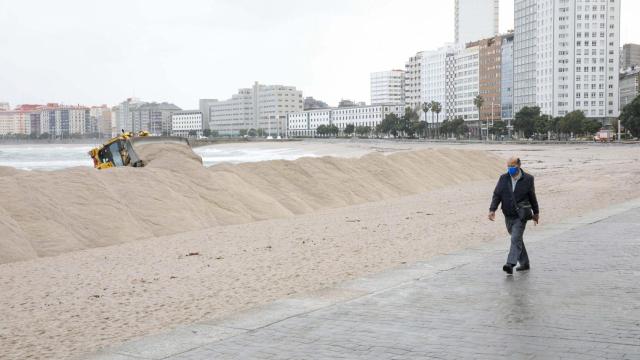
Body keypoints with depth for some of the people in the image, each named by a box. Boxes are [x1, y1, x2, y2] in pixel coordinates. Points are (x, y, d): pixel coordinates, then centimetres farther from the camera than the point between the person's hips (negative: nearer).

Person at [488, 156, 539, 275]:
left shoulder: (528, 179, -3)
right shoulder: (503, 178, 3)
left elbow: (532, 197, 7)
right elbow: (497, 195, 2)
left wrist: (536, 213, 15)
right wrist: (492, 209, -11)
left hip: (521, 215, -5)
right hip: (508, 215, 5)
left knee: (516, 239, -17)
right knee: (517, 239, 15)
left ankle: (510, 264, -25)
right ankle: (524, 263, 28)